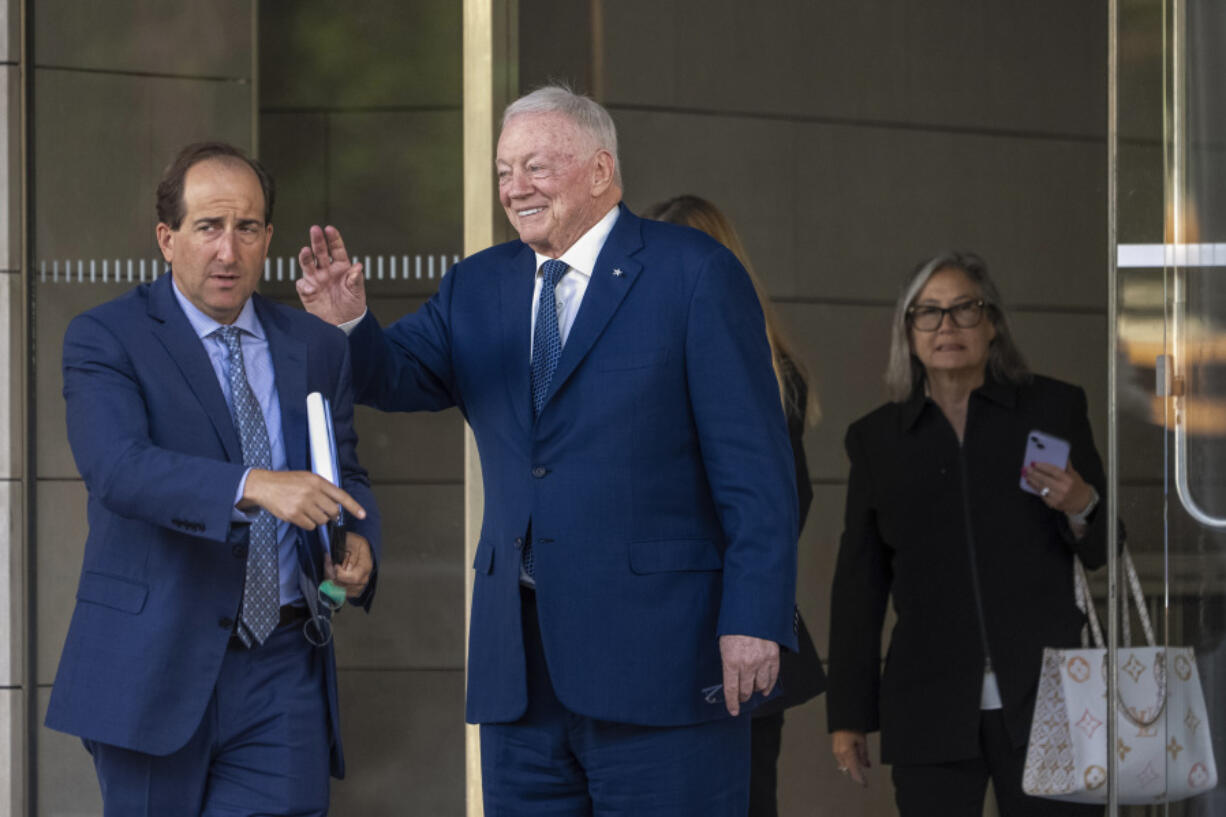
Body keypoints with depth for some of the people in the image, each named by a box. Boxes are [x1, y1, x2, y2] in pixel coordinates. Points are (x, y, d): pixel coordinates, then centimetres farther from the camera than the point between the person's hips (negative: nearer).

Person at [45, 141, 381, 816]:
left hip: (284, 678, 3)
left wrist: (356, 541, -7)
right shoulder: (104, 339, -4)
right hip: (156, 671, -3)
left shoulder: (316, 348, 12)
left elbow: (345, 479, 18)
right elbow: (117, 466, -20)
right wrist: (254, 487, -35)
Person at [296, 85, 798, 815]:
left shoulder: (695, 274, -3)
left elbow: (755, 468, -7)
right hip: (522, 662, 6)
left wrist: (756, 618, -14)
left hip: (657, 652, -5)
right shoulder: (478, 288, 15)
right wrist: (349, 324, -20)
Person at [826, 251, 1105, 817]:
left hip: (1042, 692, -1)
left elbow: (1103, 552, 11)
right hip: (930, 704, 1)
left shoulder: (1053, 408, 9)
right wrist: (848, 716, 9)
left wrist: (1080, 508, -12)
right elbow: (858, 584, 13)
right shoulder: (877, 437, 12)